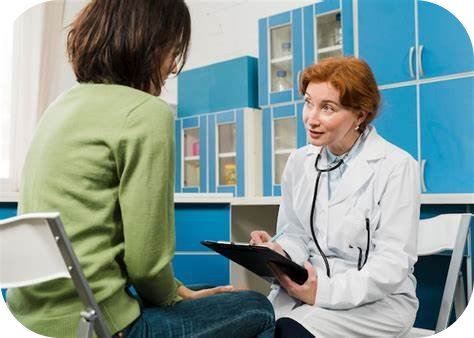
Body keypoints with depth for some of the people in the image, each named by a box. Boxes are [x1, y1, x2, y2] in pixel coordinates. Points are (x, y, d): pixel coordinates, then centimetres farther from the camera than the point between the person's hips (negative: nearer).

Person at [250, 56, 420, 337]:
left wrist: (324, 291, -24)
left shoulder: (397, 167, -9)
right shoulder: (299, 162, 8)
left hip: (377, 300, -4)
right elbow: (296, 236, 11)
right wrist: (279, 252, -13)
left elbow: (392, 264, -13)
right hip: (309, 285, 4)